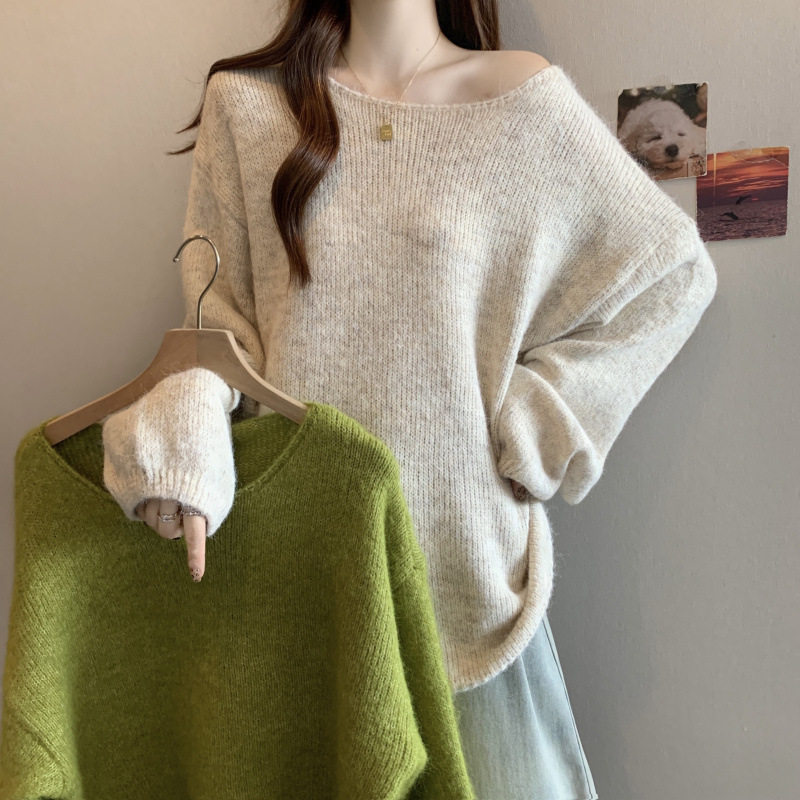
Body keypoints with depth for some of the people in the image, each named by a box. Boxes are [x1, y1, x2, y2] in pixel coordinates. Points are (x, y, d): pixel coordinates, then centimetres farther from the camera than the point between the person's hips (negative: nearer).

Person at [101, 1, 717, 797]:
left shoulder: (526, 98, 0)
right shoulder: (243, 101, 4)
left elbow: (674, 272, 5)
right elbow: (221, 312, 4)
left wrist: (534, 424, -3)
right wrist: (187, 428, -18)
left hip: (464, 542, -1)